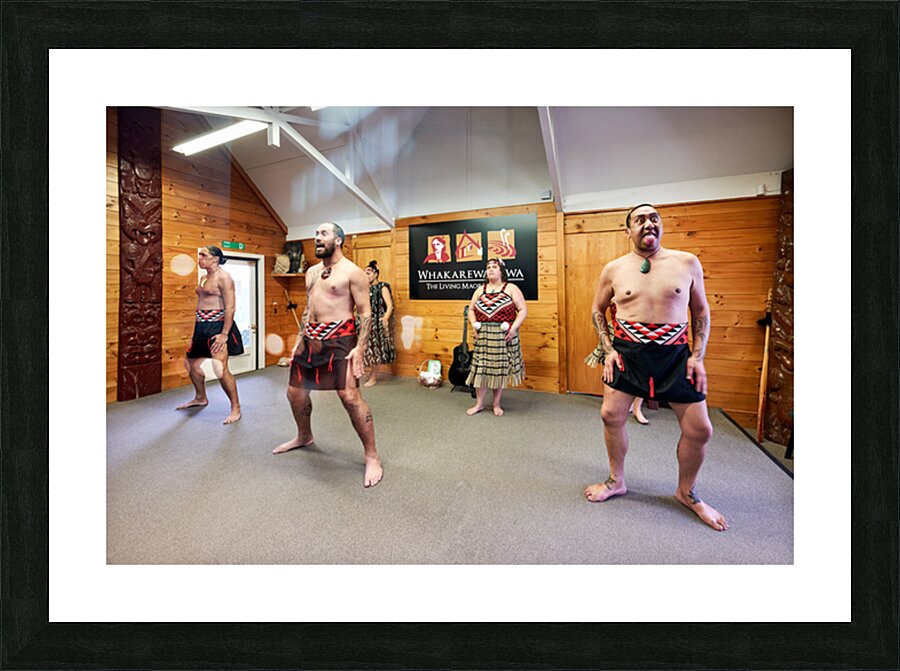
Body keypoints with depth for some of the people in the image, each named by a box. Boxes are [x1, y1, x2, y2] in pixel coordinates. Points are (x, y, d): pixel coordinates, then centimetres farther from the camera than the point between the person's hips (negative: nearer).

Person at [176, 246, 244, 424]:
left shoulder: (223, 277, -11)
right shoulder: (204, 278, 17)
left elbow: (230, 307, -17)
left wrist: (225, 334, -22)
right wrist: (198, 328, 21)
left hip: (218, 326, -10)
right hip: (202, 327, 10)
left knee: (220, 369, -13)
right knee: (191, 364, 18)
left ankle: (236, 408, 0)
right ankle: (200, 399, 39)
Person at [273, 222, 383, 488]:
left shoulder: (352, 272, -7)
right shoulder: (311, 272, 17)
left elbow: (365, 312, -11)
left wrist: (360, 348, -20)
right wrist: (299, 339, 19)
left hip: (339, 339, -8)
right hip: (311, 338, 8)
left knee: (350, 397, -15)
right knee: (295, 391, 16)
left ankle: (372, 457, 0)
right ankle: (304, 437, 43)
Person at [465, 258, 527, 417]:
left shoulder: (511, 288, 1)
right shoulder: (480, 290, 12)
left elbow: (523, 310, -3)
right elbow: (471, 310, 17)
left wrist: (514, 327, -14)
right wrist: (474, 325, 1)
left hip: (504, 336, -3)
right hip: (483, 335, 3)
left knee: (500, 369, 4)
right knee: (481, 368, 3)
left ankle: (497, 404, 20)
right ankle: (479, 403, 17)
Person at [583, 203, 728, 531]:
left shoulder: (687, 263, 1)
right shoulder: (614, 268, 1)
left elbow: (701, 311, 8)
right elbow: (598, 310, 11)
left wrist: (698, 356, -1)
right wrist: (607, 350, 0)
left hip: (674, 354, 1)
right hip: (626, 352, 0)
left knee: (699, 428, 2)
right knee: (611, 415, 0)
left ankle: (687, 493, 29)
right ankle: (616, 481, 25)